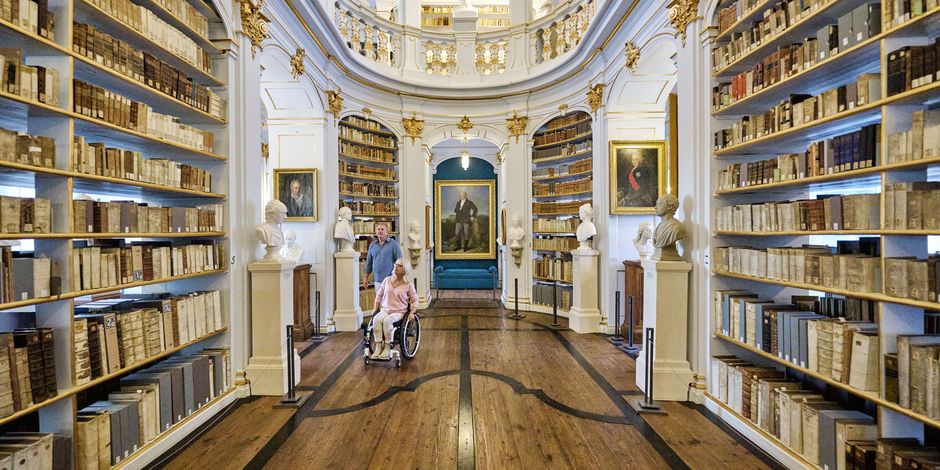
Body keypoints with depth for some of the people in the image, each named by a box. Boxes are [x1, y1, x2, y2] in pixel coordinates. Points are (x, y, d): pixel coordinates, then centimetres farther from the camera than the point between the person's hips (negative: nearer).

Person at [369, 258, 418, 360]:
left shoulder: (408, 285, 0)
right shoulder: (387, 280, 8)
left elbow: (415, 300, 7)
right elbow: (379, 294, 20)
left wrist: (412, 312, -7)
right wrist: (376, 308, 14)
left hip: (399, 312, -3)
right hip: (385, 310, 3)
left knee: (387, 321, -34)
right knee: (376, 319, -30)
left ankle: (387, 347, -21)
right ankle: (378, 347, -25)